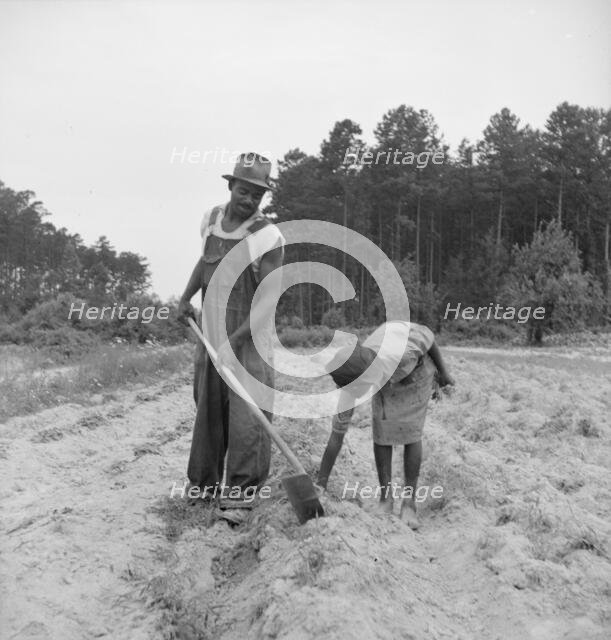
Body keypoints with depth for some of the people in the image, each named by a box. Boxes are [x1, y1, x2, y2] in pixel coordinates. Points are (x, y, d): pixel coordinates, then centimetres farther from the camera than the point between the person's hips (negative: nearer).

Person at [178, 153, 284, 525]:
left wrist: (234, 340, -25)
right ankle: (205, 483, 30)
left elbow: (267, 301, -20)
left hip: (250, 340, -6)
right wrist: (186, 297, 16)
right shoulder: (212, 218, 5)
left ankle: (240, 497, 2)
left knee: (246, 417, -7)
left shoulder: (268, 238, -16)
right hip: (211, 335, 6)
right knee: (208, 412, 15)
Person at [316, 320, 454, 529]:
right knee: (381, 432, -9)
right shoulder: (351, 385, -33)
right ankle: (386, 498, 5)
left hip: (417, 367, -2)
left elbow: (425, 334, -21)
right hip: (386, 378, 2)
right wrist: (321, 485, -26)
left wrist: (443, 370, -7)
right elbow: (336, 436, -27)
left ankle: (409, 503, -1)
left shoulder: (400, 352, -46)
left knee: (411, 433, -8)